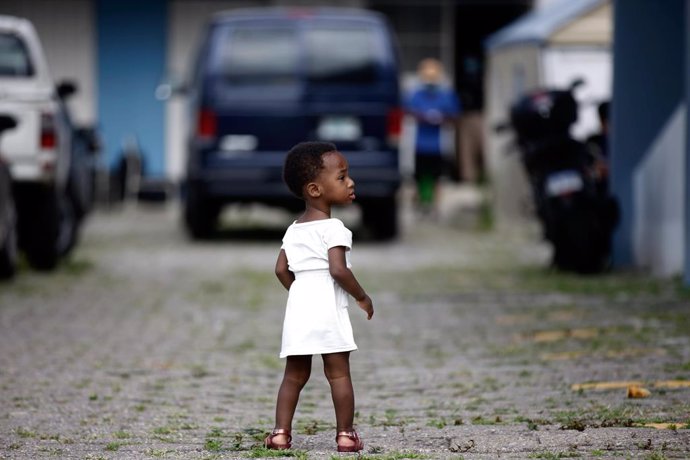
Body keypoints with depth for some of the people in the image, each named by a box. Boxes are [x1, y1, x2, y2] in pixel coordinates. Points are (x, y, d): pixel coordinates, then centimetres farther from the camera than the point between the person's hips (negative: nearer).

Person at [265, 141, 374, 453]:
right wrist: (362, 297, -6)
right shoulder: (333, 228, -10)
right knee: (339, 373, 0)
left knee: (294, 374, 11)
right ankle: (345, 435, 1)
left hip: (298, 307, 7)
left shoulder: (294, 230, 14)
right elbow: (338, 270, -19)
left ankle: (281, 432, 5)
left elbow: (281, 269, 12)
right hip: (327, 308, -7)